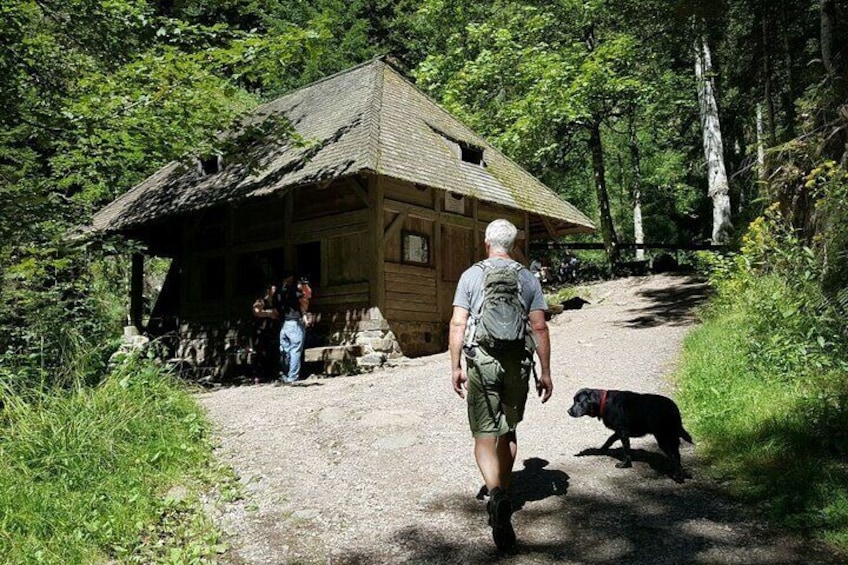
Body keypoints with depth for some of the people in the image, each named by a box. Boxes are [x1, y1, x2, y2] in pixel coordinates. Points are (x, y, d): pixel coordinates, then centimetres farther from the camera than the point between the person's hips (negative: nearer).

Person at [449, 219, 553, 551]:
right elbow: (539, 327, 2)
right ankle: (503, 495, 31)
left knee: (485, 434, -1)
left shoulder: (471, 275, 2)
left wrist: (455, 367, 1)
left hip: (482, 359, -2)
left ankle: (496, 495, -24)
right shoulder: (527, 278, 6)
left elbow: (458, 324, -4)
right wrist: (545, 372, 6)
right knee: (508, 431, 18)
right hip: (517, 361, 3)